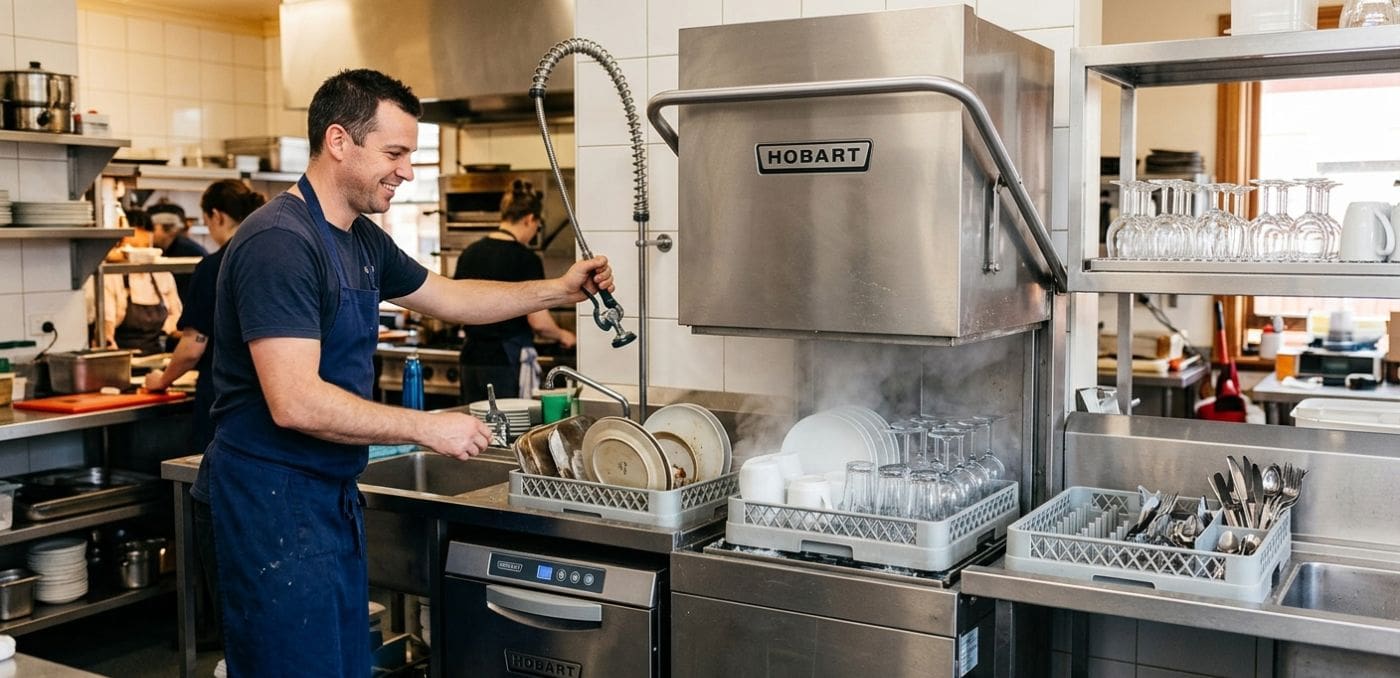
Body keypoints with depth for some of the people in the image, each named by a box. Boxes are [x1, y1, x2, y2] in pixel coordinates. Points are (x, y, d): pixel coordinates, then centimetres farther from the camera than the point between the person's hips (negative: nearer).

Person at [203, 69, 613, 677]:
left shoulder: (363, 240, 9)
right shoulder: (279, 242, -20)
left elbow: (449, 298, 24)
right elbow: (295, 403, -27)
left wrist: (558, 290, 17)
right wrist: (427, 428, -20)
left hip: (336, 492, 9)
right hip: (275, 497, -9)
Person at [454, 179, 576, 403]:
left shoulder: (470, 253, 8)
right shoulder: (526, 259, -11)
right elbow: (539, 321, -14)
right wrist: (562, 335, 5)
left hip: (472, 359, 6)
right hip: (509, 361, -6)